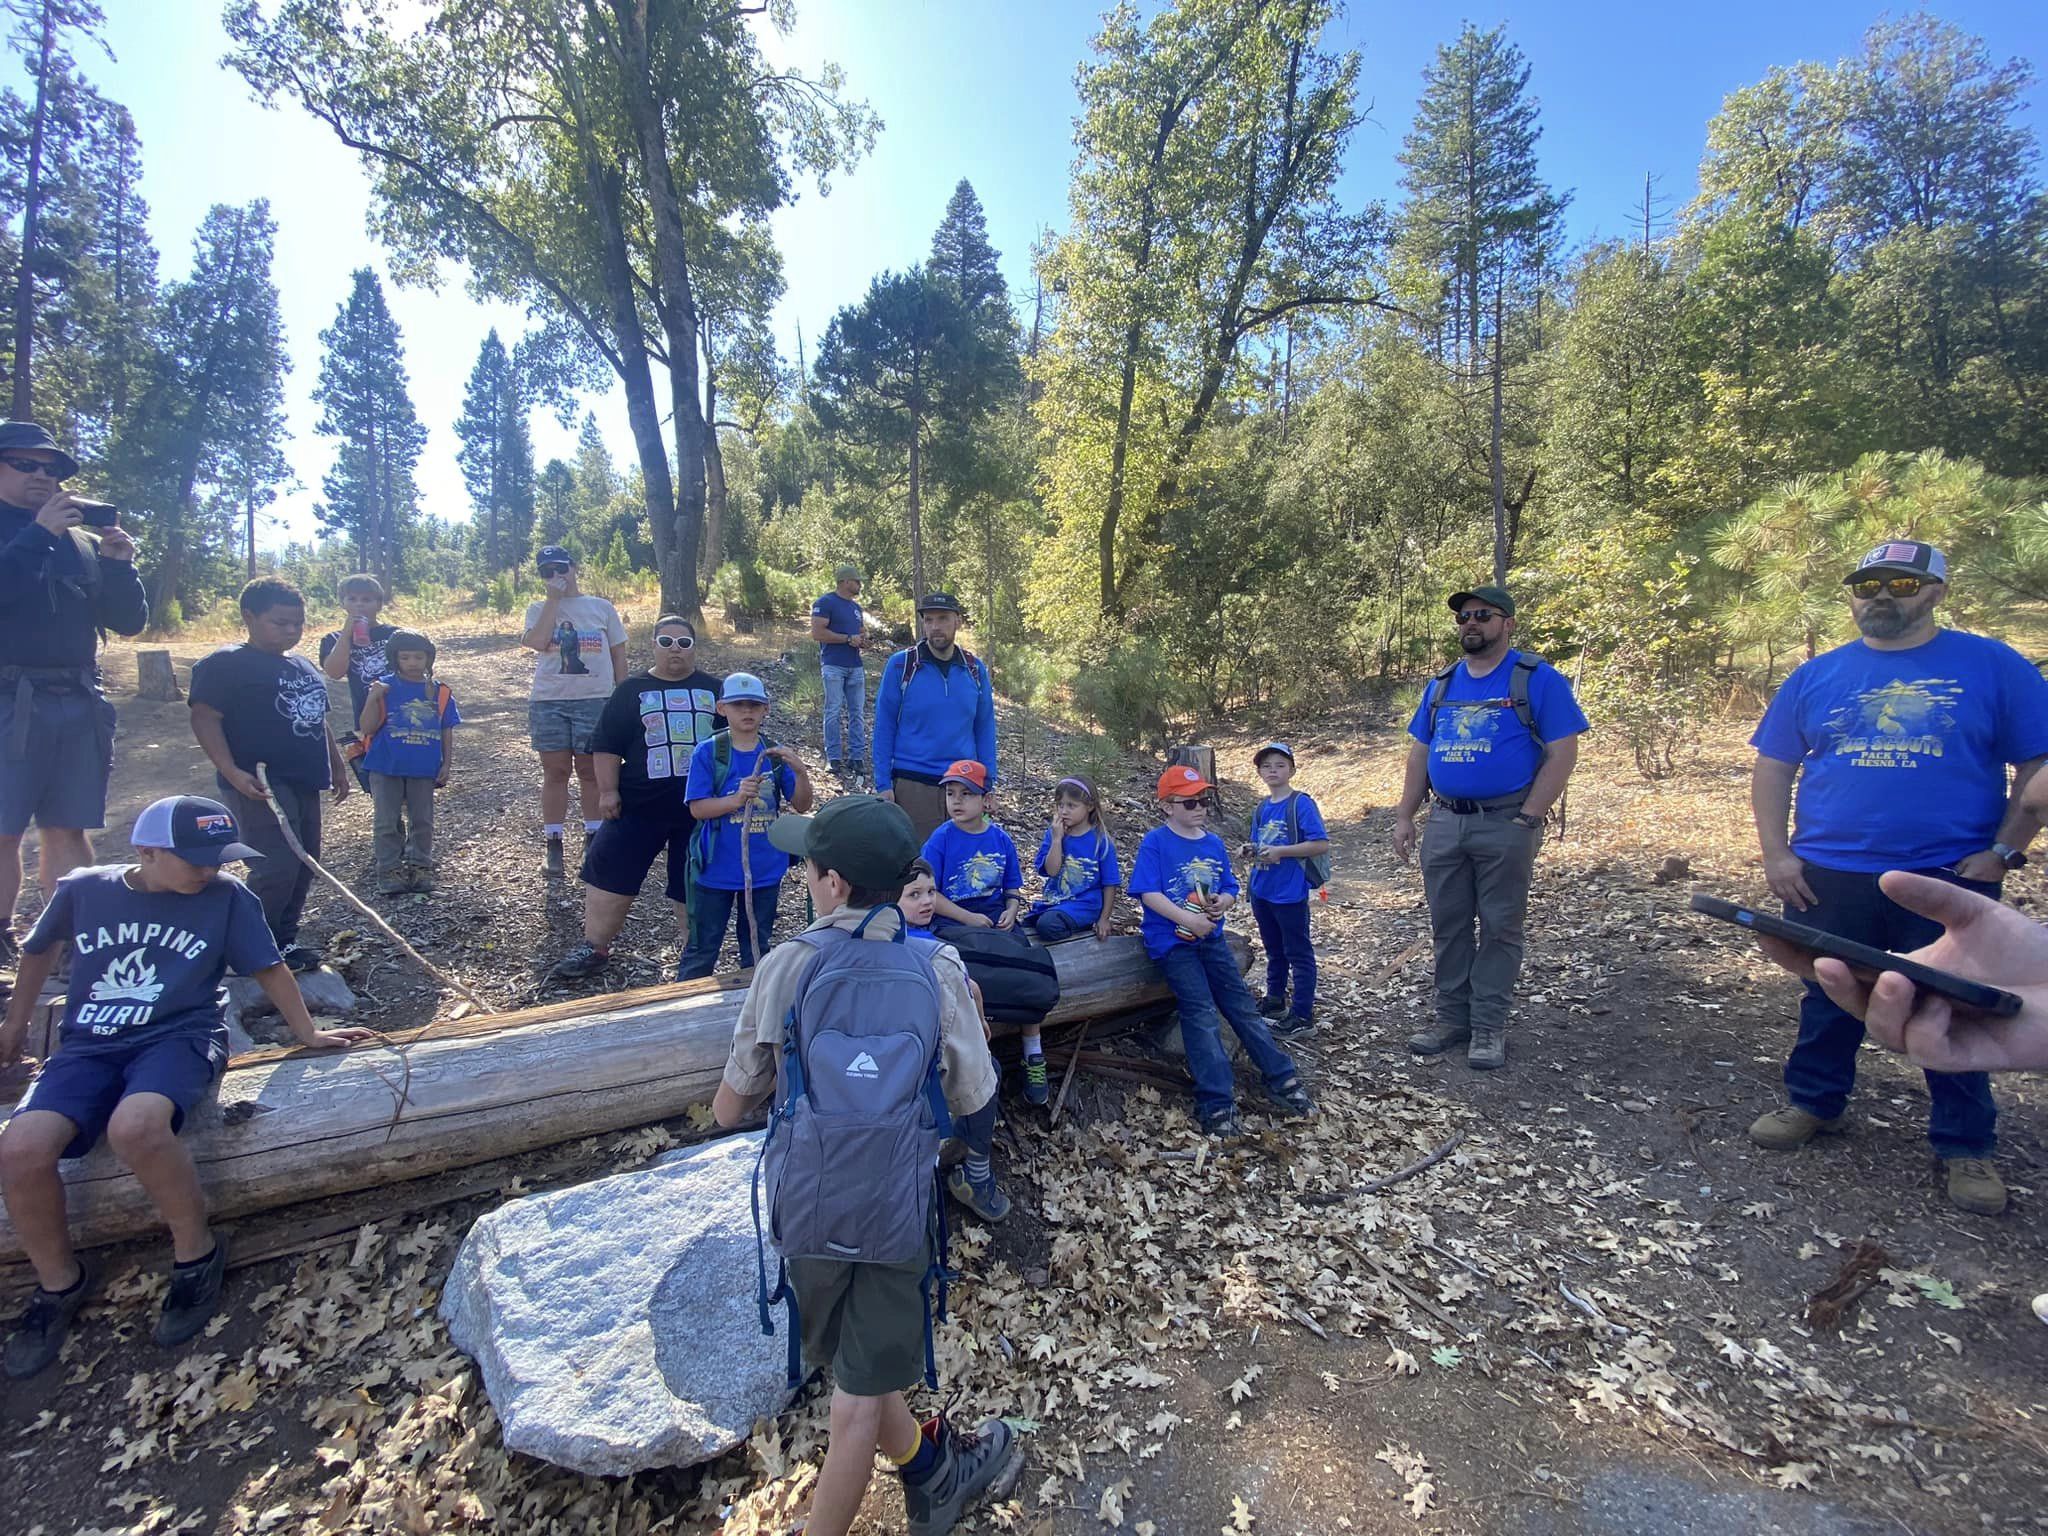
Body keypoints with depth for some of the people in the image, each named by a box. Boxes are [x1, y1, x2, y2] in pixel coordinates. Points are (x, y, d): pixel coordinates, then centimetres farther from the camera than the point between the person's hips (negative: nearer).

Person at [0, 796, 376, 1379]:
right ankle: (60, 1281, 5)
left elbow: (268, 968, 7)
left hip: (180, 1037, -3)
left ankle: (197, 1253, -10)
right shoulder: (82, 889, 3)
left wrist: (307, 1033, 9)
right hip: (90, 1048, 3)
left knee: (135, 1127, -34)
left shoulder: (227, 897, -2)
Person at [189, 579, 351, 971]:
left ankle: (283, 941, 24)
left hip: (303, 783, 9)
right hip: (260, 785, -9)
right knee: (277, 868, -15)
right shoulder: (225, 664, -8)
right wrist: (231, 771, -25)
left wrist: (337, 766, 26)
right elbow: (205, 718, -16)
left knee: (304, 865, 12)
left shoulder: (303, 667, 18)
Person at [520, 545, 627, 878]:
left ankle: (593, 838, 19)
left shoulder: (602, 608, 7)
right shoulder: (538, 609, 8)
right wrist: (554, 599, -9)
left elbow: (618, 655, 10)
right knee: (555, 772, 5)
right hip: (549, 701, 1)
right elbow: (537, 641, -13)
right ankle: (552, 844, 13)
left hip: (595, 701, 0)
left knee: (591, 771, 6)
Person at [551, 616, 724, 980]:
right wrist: (608, 791, -6)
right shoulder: (632, 690, 4)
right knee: (610, 870, 0)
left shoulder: (713, 689, 6)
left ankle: (691, 945, 26)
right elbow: (607, 745, 2)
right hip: (639, 803, 0)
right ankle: (594, 947, 13)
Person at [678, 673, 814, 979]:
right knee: (702, 948, 10)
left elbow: (801, 806, -3)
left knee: (757, 947, 19)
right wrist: (737, 799, -29)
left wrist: (801, 772, -21)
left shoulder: (775, 755, -1)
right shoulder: (708, 752, -9)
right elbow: (697, 808, -12)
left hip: (764, 870, 3)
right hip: (716, 870, -3)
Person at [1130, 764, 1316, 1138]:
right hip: (1171, 942, -5)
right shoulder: (1155, 843, -7)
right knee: (1202, 1013, -15)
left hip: (1210, 938, 6)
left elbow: (1231, 890, 16)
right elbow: (1148, 894, -16)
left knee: (1242, 1005, 5)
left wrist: (1223, 902, -8)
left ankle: (1281, 1080, 14)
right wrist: (1189, 919, -23)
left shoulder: (1214, 844, 10)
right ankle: (1216, 1104, -14)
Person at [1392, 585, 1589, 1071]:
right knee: (1448, 927, 10)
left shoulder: (1537, 679, -4)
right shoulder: (1441, 684, 12)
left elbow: (1563, 752, -9)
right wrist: (1404, 816, 8)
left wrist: (1527, 818, -14)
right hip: (1444, 824, 5)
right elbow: (1420, 754, 15)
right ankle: (1451, 1019, 21)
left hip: (1505, 826, -5)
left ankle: (1489, 1028, 13)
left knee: (1500, 929, 4)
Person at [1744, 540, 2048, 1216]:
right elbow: (1772, 768, 8)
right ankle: (1812, 1103, 32)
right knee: (1828, 1001, 14)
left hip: (1951, 880, -1)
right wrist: (1776, 854, 0)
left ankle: (1967, 1146, 25)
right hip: (1829, 878, 2)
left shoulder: (1992, 667, 0)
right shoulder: (1816, 676, 6)